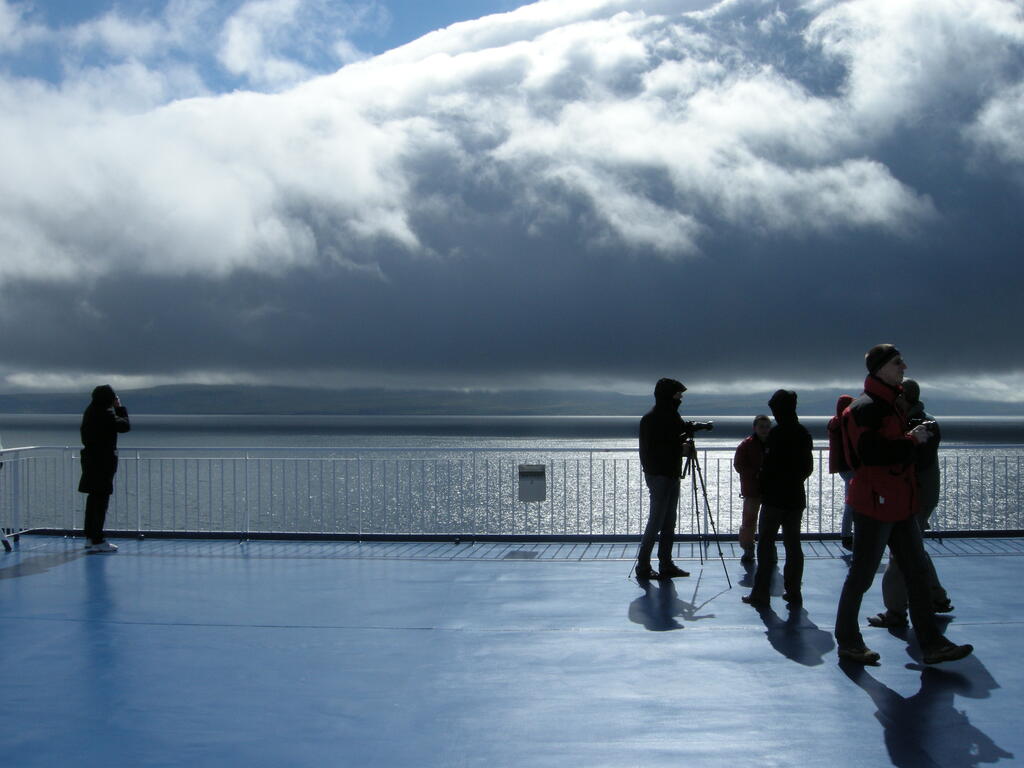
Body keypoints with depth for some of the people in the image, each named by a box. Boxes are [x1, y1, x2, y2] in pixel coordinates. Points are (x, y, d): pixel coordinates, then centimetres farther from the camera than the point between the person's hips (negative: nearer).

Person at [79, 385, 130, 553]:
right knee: (101, 499, -5)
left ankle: (90, 537, 24)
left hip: (90, 456, 9)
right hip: (104, 460, -9)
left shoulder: (90, 412, 8)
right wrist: (120, 408, -3)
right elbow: (125, 425, -12)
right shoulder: (106, 414, -19)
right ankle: (97, 541, -5)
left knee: (93, 498, 16)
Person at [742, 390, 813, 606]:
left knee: (766, 544, -1)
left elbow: (770, 465, -16)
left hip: (774, 498, -6)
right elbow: (808, 467, 13)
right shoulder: (803, 433, 7)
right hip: (796, 497, 6)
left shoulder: (776, 434, -15)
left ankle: (761, 592, -2)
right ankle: (793, 592, 11)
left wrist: (762, 488, -2)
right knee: (793, 544, 10)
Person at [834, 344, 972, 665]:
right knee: (862, 575, 1)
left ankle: (931, 644, 14)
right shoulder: (866, 407, -15)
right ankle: (848, 642, 13)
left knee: (917, 572, 9)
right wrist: (912, 440, -20)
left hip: (899, 503, 10)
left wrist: (916, 437, 8)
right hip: (875, 503, -10)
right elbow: (870, 452, -28)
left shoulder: (893, 404, 16)